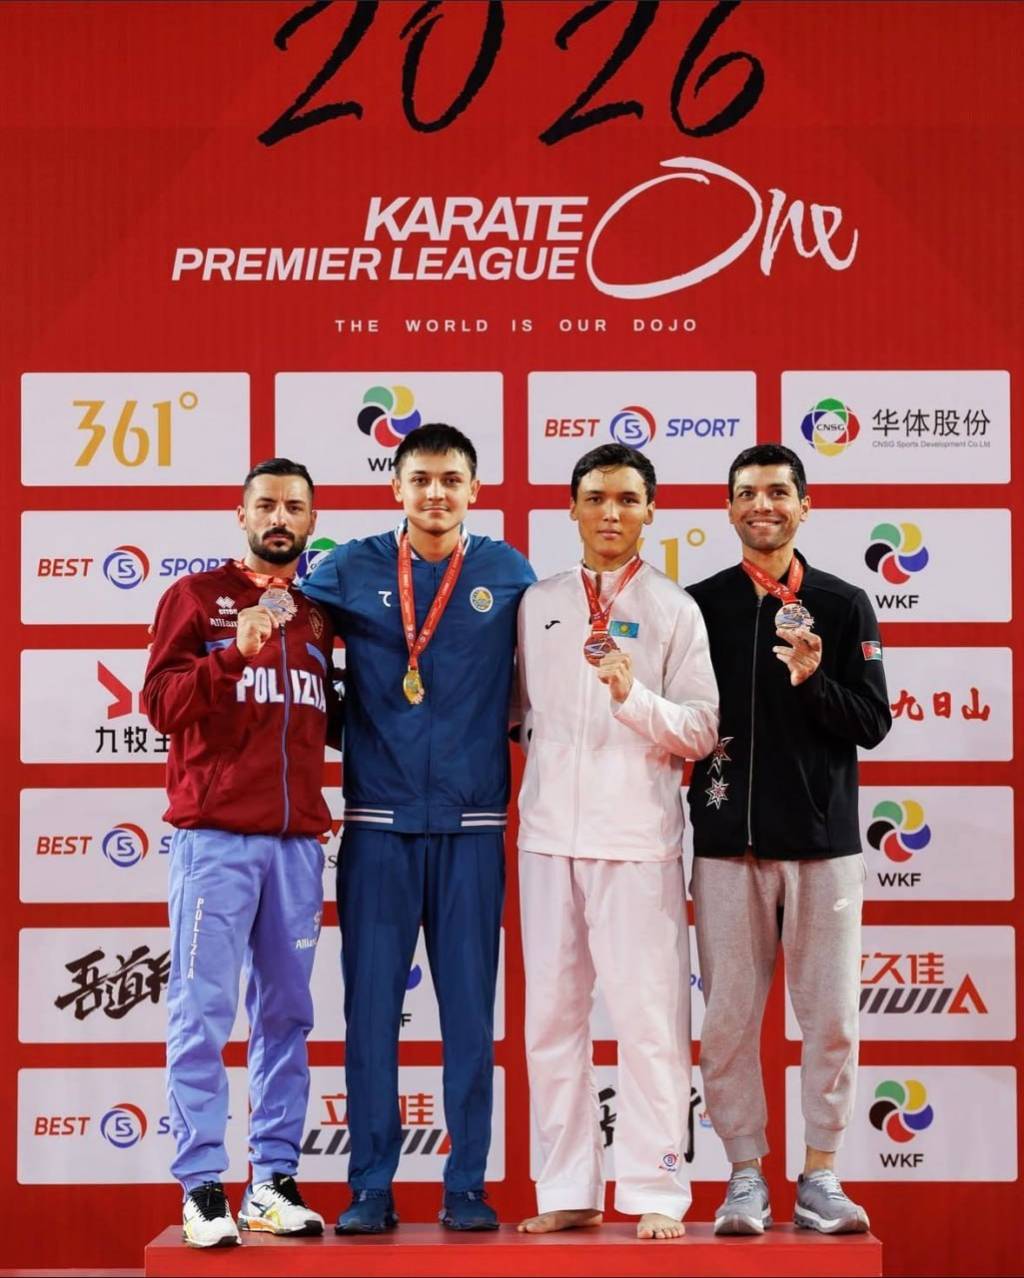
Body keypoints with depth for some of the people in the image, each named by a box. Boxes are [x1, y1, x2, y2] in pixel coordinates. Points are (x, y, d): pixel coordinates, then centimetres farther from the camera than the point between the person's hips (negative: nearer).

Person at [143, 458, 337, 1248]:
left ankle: (274, 1181, 10)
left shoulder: (318, 614, 17)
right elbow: (162, 703, -6)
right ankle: (202, 1187, -3)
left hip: (298, 839, 4)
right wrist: (236, 652, -18)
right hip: (215, 834, -4)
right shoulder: (197, 597, 5)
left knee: (286, 1012, 5)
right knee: (204, 1010, -6)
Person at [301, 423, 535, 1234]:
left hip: (472, 824, 0)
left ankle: (467, 1184, 11)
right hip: (378, 821, 0)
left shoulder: (508, 572, 5)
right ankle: (371, 1186, 9)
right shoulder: (352, 570, 4)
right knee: (371, 1006, 1)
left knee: (470, 1008, 3)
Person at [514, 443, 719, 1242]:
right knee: (551, 1016, 5)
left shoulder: (674, 609, 4)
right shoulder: (537, 606, 13)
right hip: (549, 833, 3)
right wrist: (538, 772, 6)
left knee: (648, 1016, -4)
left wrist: (636, 696, -16)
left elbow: (703, 731, -2)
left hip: (637, 837, -3)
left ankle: (656, 1194, 1)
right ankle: (568, 1192, 12)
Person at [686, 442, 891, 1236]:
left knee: (831, 1016, 2)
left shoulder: (846, 607, 5)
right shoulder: (701, 605, 6)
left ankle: (820, 1179, 12)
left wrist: (814, 680, -16)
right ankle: (746, 1179, 11)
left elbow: (873, 724, 0)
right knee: (730, 1019, 1)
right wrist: (693, 764, -8)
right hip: (728, 840, 0)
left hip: (823, 840, 0)